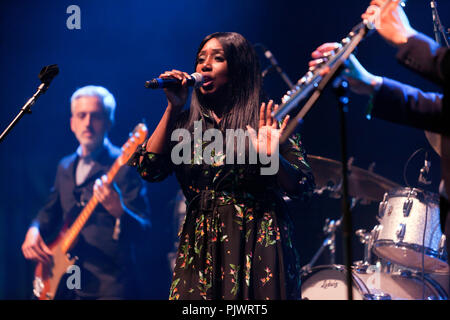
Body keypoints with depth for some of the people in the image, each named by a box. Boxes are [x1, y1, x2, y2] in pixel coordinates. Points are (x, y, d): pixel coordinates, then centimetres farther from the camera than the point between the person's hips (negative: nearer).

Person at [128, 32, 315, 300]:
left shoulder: (267, 121, 1)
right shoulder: (186, 124, 11)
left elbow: (304, 187, -4)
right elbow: (149, 169, -3)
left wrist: (272, 158, -24)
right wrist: (172, 109, -3)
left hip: (258, 246, -3)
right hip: (200, 248, 3)